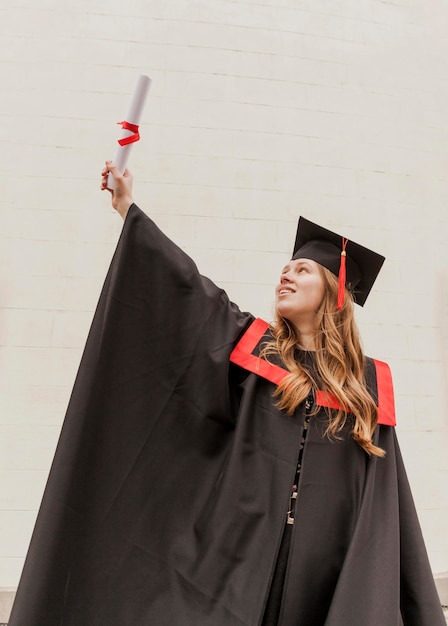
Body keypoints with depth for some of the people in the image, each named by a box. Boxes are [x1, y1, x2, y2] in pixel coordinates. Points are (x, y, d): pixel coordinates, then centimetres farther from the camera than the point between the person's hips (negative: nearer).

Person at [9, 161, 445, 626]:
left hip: (330, 567, 1)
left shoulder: (368, 382, 2)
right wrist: (128, 208, -5)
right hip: (244, 554, 0)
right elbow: (188, 285, -3)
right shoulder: (255, 348, 2)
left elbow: (387, 500, 5)